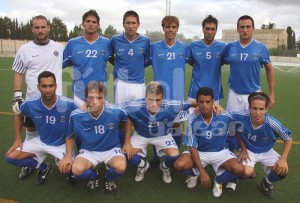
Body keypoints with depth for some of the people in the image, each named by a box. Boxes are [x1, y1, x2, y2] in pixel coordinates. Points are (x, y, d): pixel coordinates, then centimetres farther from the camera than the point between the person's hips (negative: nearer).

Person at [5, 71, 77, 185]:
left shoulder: (68, 105, -28)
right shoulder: (30, 104, -18)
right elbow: (19, 115, 6)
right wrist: (18, 139, 2)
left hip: (62, 145, -3)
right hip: (41, 142, 4)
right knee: (10, 157, -7)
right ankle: (44, 167, 14)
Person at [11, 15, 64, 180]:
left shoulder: (59, 48, 1)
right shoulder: (24, 49, 0)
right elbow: (18, 74, 3)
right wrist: (17, 96, -6)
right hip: (32, 100, 1)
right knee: (31, 130, 14)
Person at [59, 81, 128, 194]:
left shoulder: (115, 112, -22)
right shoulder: (76, 116, -18)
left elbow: (128, 120, 2)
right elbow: (70, 136, 3)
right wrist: (68, 156, -6)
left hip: (111, 149, -1)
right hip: (88, 151, 1)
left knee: (120, 167, -32)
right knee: (77, 170, -29)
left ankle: (109, 178, 9)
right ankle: (93, 176, 12)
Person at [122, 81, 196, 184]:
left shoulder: (171, 106, -35)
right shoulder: (135, 107, -35)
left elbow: (190, 103, -20)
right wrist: (127, 142, -18)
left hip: (163, 135, 0)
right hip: (141, 135, 1)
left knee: (174, 155, -23)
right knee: (126, 153, -19)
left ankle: (164, 167, 18)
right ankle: (143, 165, 19)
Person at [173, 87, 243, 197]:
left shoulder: (225, 117, -21)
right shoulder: (192, 120, -19)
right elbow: (192, 147, -15)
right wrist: (202, 171, -20)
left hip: (220, 151, 0)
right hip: (199, 152, 0)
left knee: (238, 169, -28)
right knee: (179, 165, -26)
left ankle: (219, 179, 8)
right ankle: (195, 173, 12)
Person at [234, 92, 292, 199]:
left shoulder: (273, 124, -29)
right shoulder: (242, 117, -29)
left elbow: (288, 139, -11)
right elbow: (238, 131, -6)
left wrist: (283, 159, -20)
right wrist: (243, 149, -8)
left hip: (267, 152, 1)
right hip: (248, 150, -1)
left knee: (283, 170, -21)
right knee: (247, 173, -26)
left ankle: (267, 183, 13)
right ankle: (251, 171, 14)